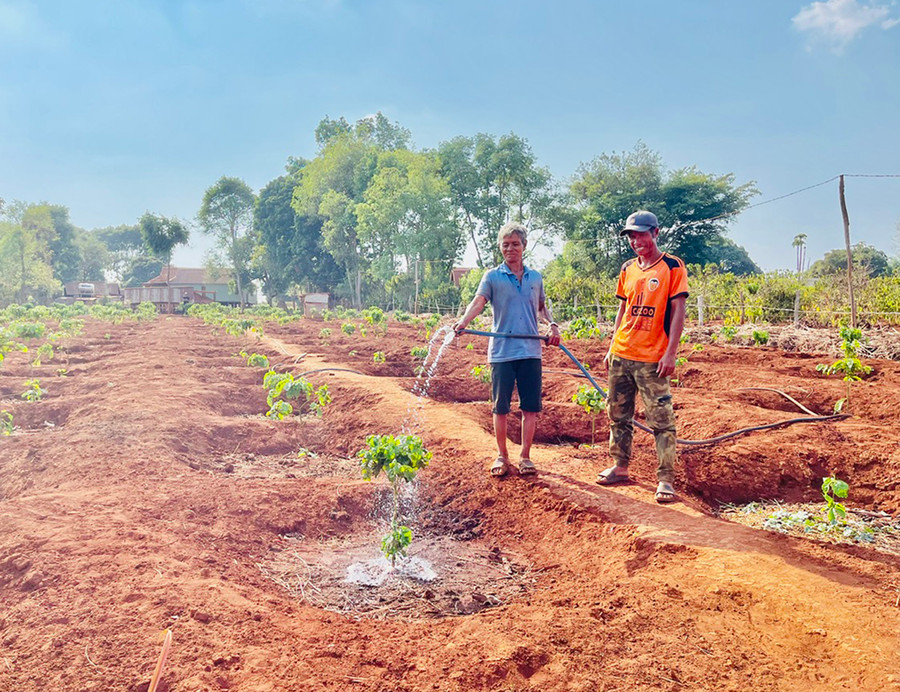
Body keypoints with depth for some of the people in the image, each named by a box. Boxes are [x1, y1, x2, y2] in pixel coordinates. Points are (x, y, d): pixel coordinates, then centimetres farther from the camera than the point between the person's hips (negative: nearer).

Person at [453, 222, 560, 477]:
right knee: (500, 407, 5)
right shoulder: (492, 276, 1)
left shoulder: (536, 278, 11)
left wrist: (553, 325, 6)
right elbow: (478, 301, -14)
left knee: (531, 407, 3)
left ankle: (525, 456, 17)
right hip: (501, 352, -2)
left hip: (530, 352, 3)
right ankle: (502, 456, 20)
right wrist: (463, 321, -32)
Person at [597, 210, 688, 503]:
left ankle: (666, 479, 3)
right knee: (618, 415, 12)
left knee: (661, 420, -3)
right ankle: (620, 467, 24)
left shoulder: (672, 267, -3)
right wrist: (611, 348, 14)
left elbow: (678, 311, -7)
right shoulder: (628, 269, 13)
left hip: (652, 359, -6)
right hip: (621, 356, 6)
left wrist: (671, 353, -15)